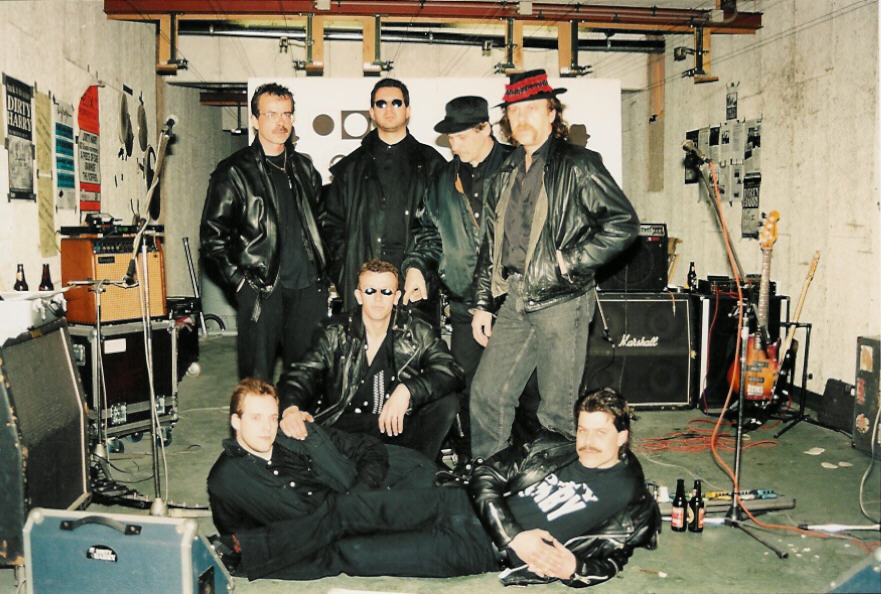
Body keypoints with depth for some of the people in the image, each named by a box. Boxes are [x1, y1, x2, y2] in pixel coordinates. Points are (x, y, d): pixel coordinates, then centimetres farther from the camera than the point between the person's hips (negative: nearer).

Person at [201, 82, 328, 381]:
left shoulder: (304, 167, 14)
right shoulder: (233, 172, -1)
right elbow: (213, 238, -2)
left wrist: (322, 272, 12)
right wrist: (241, 282, -8)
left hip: (309, 288, 4)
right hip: (261, 290, -4)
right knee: (257, 379, 1)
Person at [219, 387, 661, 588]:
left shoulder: (629, 498, 0)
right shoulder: (554, 449, 9)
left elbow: (607, 559, 1)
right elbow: (487, 477, 3)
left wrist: (572, 566, -21)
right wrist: (514, 535, -10)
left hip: (475, 548, -4)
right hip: (461, 505, 4)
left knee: (347, 554, -12)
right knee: (347, 510, -10)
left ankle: (240, 566, 2)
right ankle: (235, 546, 2)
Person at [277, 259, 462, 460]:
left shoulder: (418, 332, 2)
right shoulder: (335, 335, 2)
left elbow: (451, 372, -9)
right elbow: (300, 374, -7)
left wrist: (407, 390, -27)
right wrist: (290, 409, -31)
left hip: (400, 428, 1)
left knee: (447, 402, -23)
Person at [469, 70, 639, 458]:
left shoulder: (578, 165, -4)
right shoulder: (506, 175, 16)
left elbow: (624, 223, -11)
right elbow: (490, 244, 19)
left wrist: (569, 260, -12)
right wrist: (482, 304, 16)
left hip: (562, 301, -6)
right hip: (515, 302, 6)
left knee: (556, 410, 3)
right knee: (487, 394, 7)